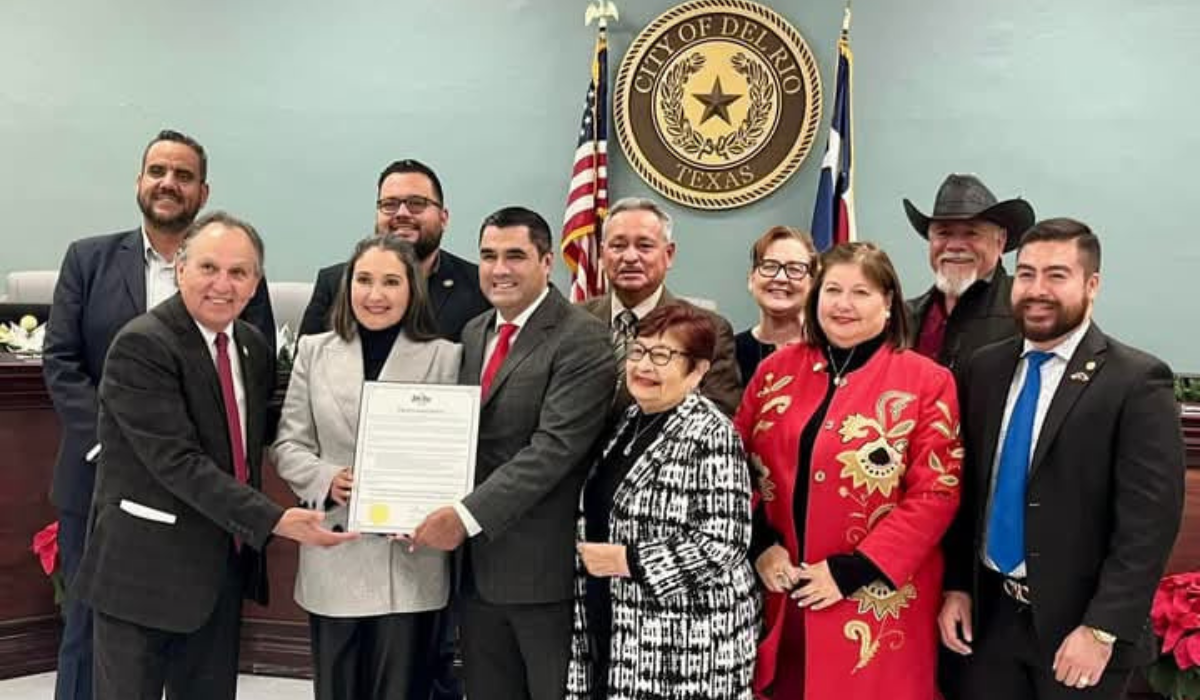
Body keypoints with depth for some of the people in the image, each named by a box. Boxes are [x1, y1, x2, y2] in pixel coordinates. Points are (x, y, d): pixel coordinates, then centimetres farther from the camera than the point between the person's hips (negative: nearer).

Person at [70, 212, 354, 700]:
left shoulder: (254, 346, 7)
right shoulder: (141, 345, -16)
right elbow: (178, 460, -23)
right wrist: (273, 521, -26)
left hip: (226, 565, 7)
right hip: (145, 568, -6)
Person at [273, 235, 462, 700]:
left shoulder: (445, 356, -1)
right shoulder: (314, 351, 6)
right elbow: (289, 444, 7)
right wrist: (327, 479, -12)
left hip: (410, 562, -2)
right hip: (333, 561, 2)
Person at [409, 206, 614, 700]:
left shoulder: (583, 340, -13)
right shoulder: (473, 332, 11)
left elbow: (554, 447, -21)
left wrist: (468, 516, -22)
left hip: (545, 565, -6)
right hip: (476, 561, 7)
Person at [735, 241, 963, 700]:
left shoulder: (926, 382, -5)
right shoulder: (777, 370, 6)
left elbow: (936, 493, -9)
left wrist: (852, 571, -14)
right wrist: (760, 545, -5)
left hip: (876, 604, -3)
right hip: (779, 594, 3)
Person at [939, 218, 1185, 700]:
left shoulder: (1137, 381, -11)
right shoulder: (984, 369, 4)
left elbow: (1149, 521, -14)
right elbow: (965, 488, 7)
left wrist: (1102, 629, -17)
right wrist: (955, 585, 3)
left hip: (1078, 624, -4)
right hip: (989, 614, 4)